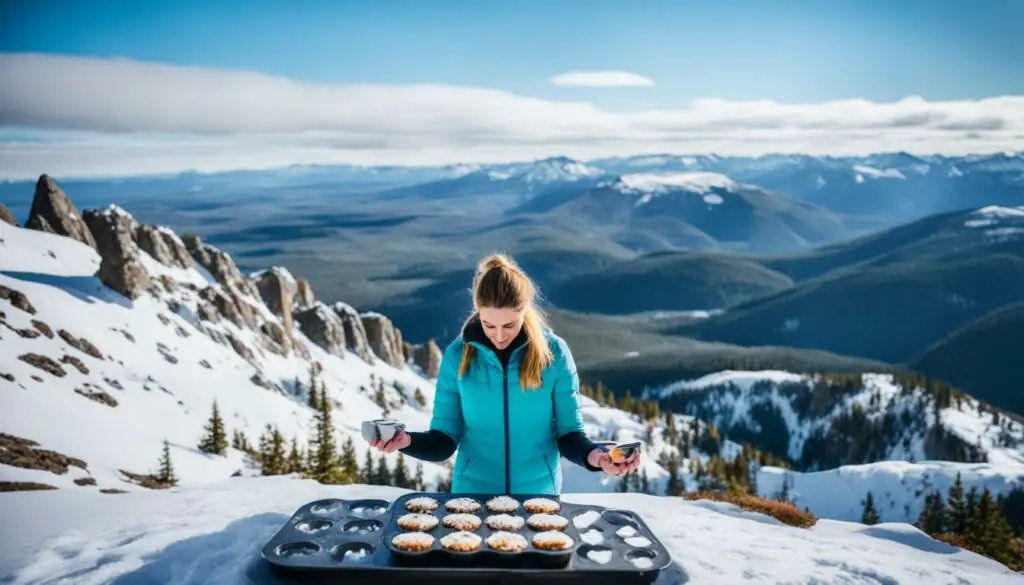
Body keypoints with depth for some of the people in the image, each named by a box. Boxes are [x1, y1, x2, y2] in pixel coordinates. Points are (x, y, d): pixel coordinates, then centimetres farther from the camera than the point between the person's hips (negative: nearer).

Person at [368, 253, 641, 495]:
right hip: (473, 491, 0)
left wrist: (591, 455, -23)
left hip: (539, 493, 0)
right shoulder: (457, 355, -6)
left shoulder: (554, 353, -8)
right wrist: (408, 441, -23)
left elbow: (568, 433, -3)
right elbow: (444, 440, -4)